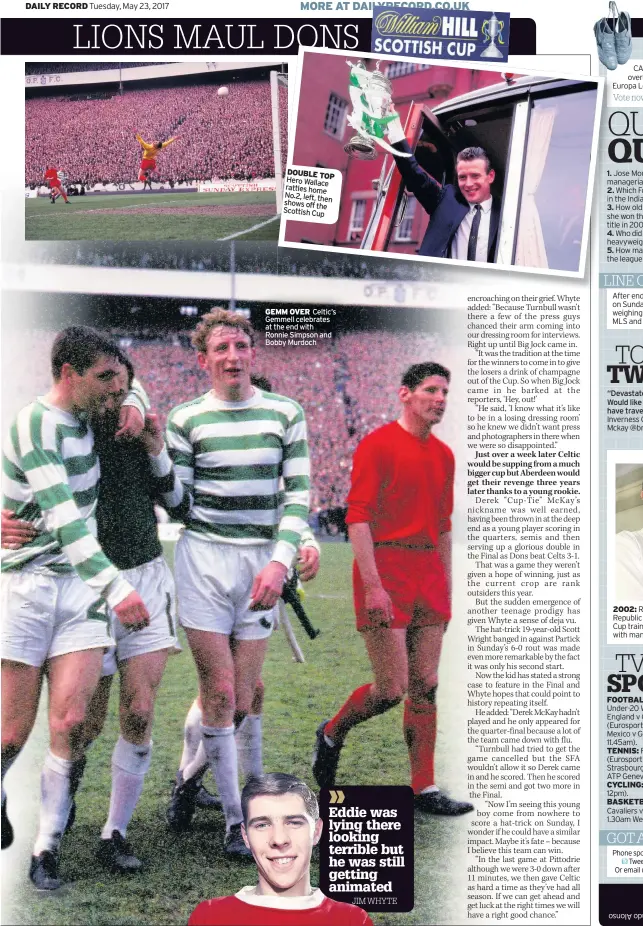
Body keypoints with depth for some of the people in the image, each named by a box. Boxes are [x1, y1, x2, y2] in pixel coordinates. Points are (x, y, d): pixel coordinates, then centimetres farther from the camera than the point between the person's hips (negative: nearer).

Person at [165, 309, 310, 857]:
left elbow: (299, 494, 2)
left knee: (241, 700, 3)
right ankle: (235, 818, 7)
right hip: (203, 559, -2)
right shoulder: (186, 419, 3)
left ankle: (192, 774, 30)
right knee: (220, 693, -4)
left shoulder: (286, 413, 5)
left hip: (263, 560, 2)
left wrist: (279, 561, -7)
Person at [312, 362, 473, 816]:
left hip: (429, 572, 7)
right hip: (385, 569, -7)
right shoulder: (378, 445, -7)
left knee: (425, 687, 6)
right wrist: (372, 584, -18)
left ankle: (425, 788, 13)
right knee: (392, 689, -6)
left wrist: (445, 585, 17)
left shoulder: (444, 455, 14)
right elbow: (358, 517, -12)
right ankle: (332, 733, 22)